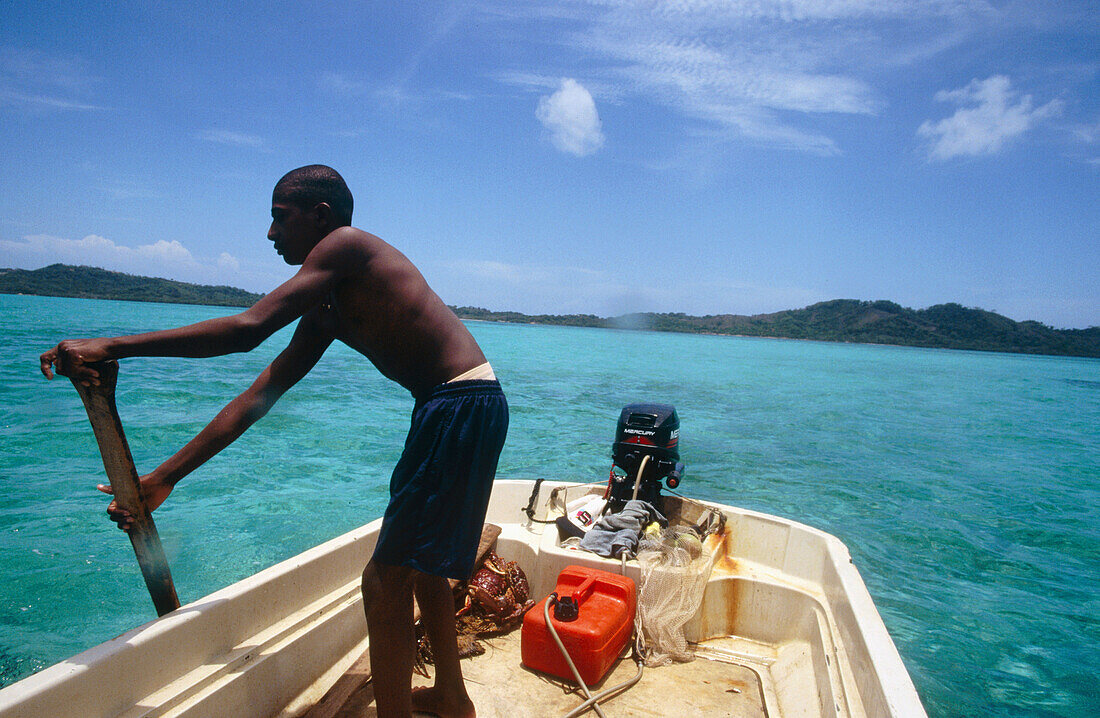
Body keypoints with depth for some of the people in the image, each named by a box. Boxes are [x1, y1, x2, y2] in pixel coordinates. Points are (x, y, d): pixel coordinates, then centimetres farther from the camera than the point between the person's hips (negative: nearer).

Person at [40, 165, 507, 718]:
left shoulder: (345, 245, -8)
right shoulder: (328, 311, 17)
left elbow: (248, 329, -21)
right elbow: (260, 396, 16)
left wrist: (112, 347, -14)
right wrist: (164, 479, 17)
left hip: (462, 406, -10)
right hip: (452, 408, 10)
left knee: (385, 580, -3)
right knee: (416, 565, 23)